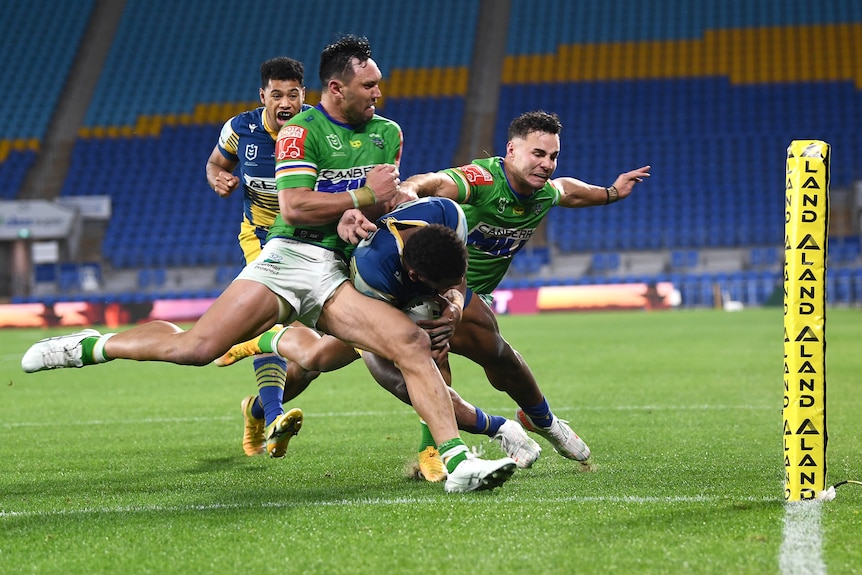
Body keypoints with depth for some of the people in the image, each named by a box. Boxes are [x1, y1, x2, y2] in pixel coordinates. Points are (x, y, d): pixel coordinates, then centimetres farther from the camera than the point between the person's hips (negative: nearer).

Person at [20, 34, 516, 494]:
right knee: (196, 346, -16)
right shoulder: (301, 130, -3)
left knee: (415, 344, -18)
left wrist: (357, 215, -8)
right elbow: (294, 207, -14)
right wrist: (364, 197, -8)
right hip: (289, 258, -4)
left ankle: (456, 460, -20)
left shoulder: (388, 133, 15)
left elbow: (386, 201, 14)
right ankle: (91, 347, 5)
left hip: (342, 276, 4)